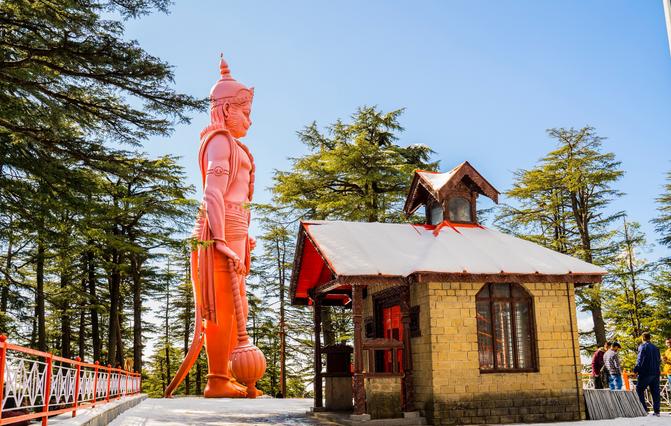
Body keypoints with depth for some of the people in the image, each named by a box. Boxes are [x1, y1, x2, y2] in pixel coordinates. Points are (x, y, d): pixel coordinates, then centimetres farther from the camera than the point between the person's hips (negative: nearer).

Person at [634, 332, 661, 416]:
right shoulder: (655, 348, 13)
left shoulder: (642, 346, -7)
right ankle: (656, 411, 6)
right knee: (655, 392, 8)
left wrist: (635, 370, -10)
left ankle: (644, 409, -5)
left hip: (645, 373, -6)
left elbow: (640, 360, -14)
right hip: (655, 373, 6)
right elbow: (658, 361, 17)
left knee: (639, 391, 2)